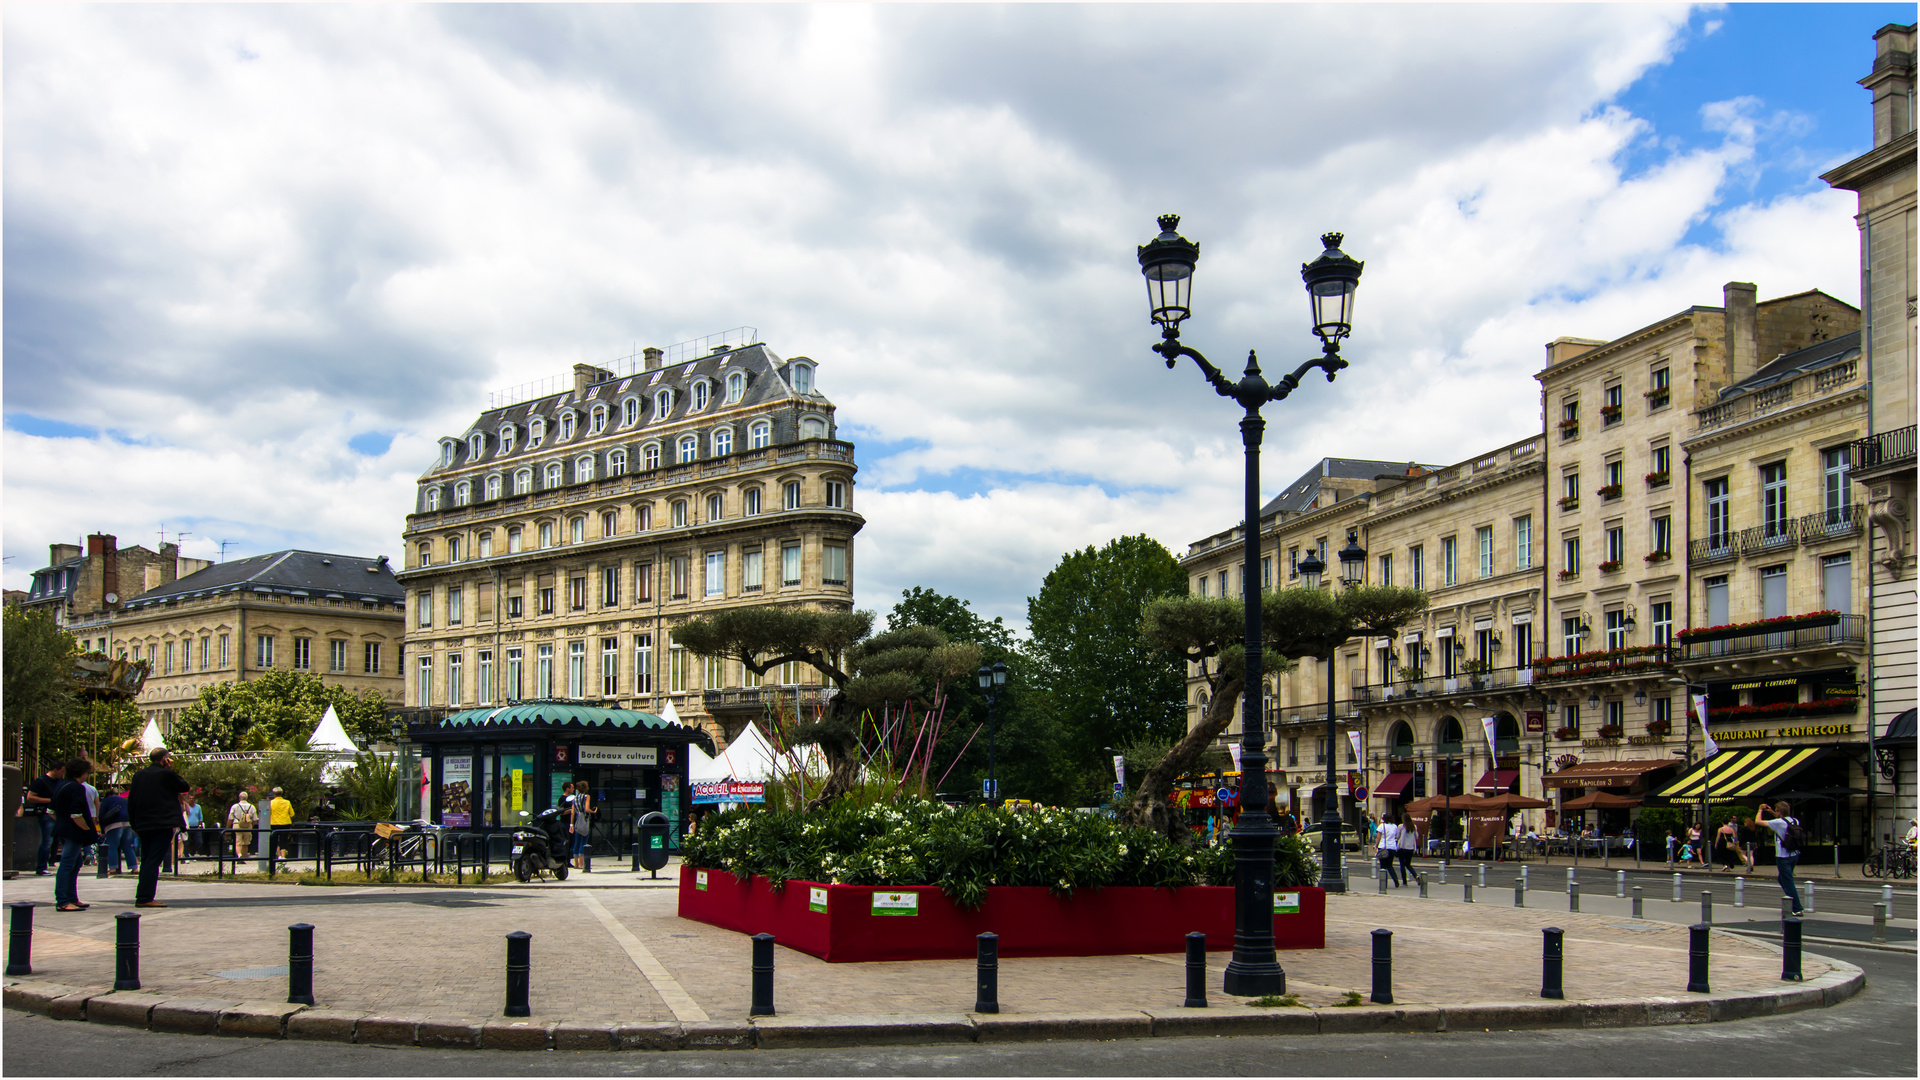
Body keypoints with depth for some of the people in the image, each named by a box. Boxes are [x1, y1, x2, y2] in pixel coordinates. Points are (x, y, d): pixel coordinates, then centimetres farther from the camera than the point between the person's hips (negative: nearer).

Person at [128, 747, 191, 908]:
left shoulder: (139, 775, 11)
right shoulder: (166, 774, -9)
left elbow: (130, 802, 13)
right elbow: (184, 787, 3)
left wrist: (134, 824, 18)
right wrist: (171, 770, 3)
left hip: (143, 826, 7)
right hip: (163, 824, -7)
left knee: (146, 861, 14)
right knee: (153, 861, -8)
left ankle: (142, 897, 15)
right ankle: (145, 898, -11)